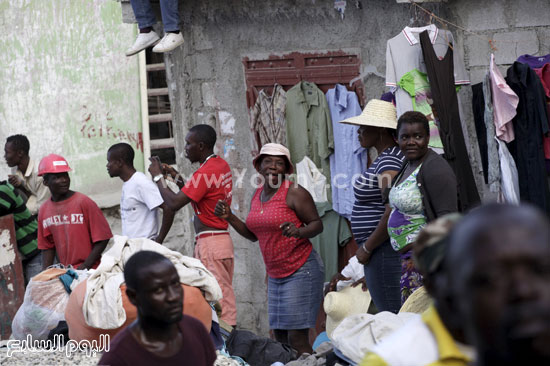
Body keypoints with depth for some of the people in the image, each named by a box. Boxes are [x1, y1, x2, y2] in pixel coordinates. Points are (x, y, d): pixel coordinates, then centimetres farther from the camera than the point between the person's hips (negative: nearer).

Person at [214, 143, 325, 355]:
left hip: (301, 271, -8)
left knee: (297, 339, -13)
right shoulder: (257, 196, 12)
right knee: (280, 337, 7)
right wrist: (229, 218, 8)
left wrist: (298, 231, -29)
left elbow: (317, 224, -10)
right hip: (275, 275, 8)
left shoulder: (294, 193, -11)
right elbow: (253, 235, 19)